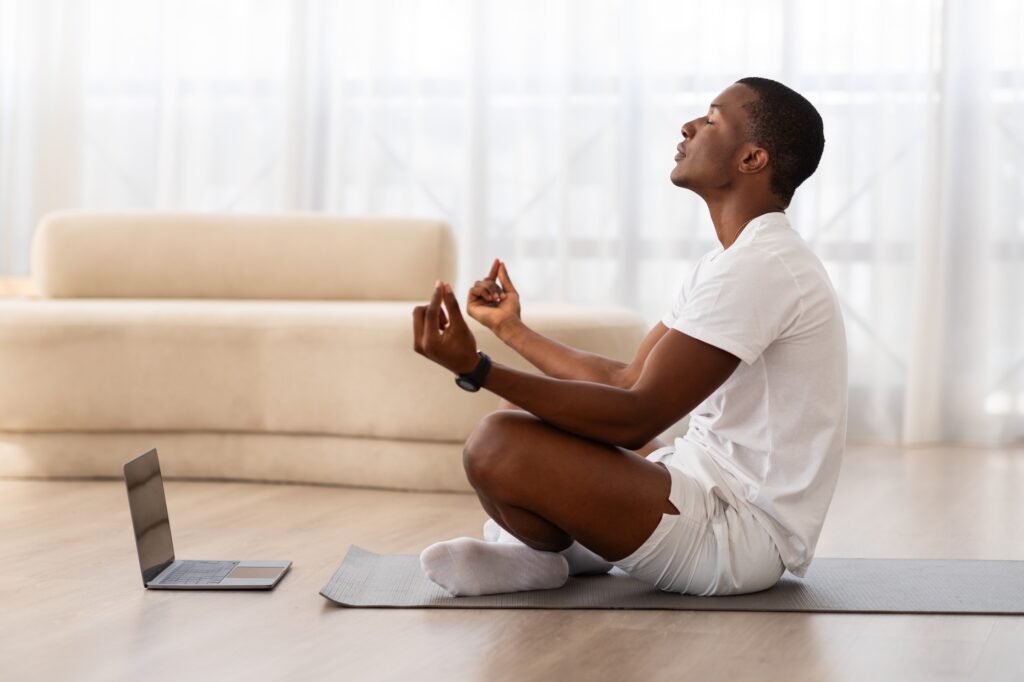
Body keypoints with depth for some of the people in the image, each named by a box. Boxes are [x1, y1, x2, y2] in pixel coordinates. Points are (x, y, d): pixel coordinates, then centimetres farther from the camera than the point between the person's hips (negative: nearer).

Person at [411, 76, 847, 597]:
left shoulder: (760, 267, -20)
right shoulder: (735, 261, 15)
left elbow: (637, 418, -25)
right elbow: (626, 381, 19)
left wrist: (476, 369, -30)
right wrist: (513, 330, 24)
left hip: (743, 534, -11)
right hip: (712, 490, 11)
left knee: (498, 445, -27)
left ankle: (544, 557, 2)